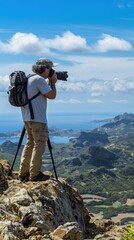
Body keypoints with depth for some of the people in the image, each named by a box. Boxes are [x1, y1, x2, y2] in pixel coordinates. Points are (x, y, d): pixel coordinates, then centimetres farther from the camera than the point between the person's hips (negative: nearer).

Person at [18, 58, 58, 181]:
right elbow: (52, 95, -13)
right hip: (37, 119, -10)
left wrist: (50, 82, 16)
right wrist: (53, 82, 0)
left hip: (27, 118, 10)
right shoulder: (39, 79, -14)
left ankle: (23, 173, 16)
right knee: (39, 144, -3)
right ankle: (34, 174, -2)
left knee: (30, 143, 15)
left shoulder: (29, 79, 17)